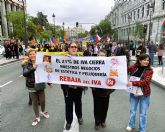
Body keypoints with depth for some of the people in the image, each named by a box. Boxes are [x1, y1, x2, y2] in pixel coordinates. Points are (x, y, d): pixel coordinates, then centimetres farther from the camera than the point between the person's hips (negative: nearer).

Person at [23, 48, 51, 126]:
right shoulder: (27, 65, -6)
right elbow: (24, 73, -24)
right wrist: (33, 68, -39)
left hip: (40, 85, 1)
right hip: (31, 86, 0)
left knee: (42, 101, 12)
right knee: (34, 102, 11)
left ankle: (43, 111, 44)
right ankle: (37, 117, 32)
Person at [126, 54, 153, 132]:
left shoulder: (149, 71, -11)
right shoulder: (134, 67, -5)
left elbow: (145, 81, -23)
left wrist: (133, 83, -31)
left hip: (144, 94, -2)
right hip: (133, 92, 2)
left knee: (143, 113, 11)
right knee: (132, 111, 18)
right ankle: (131, 125, 43)